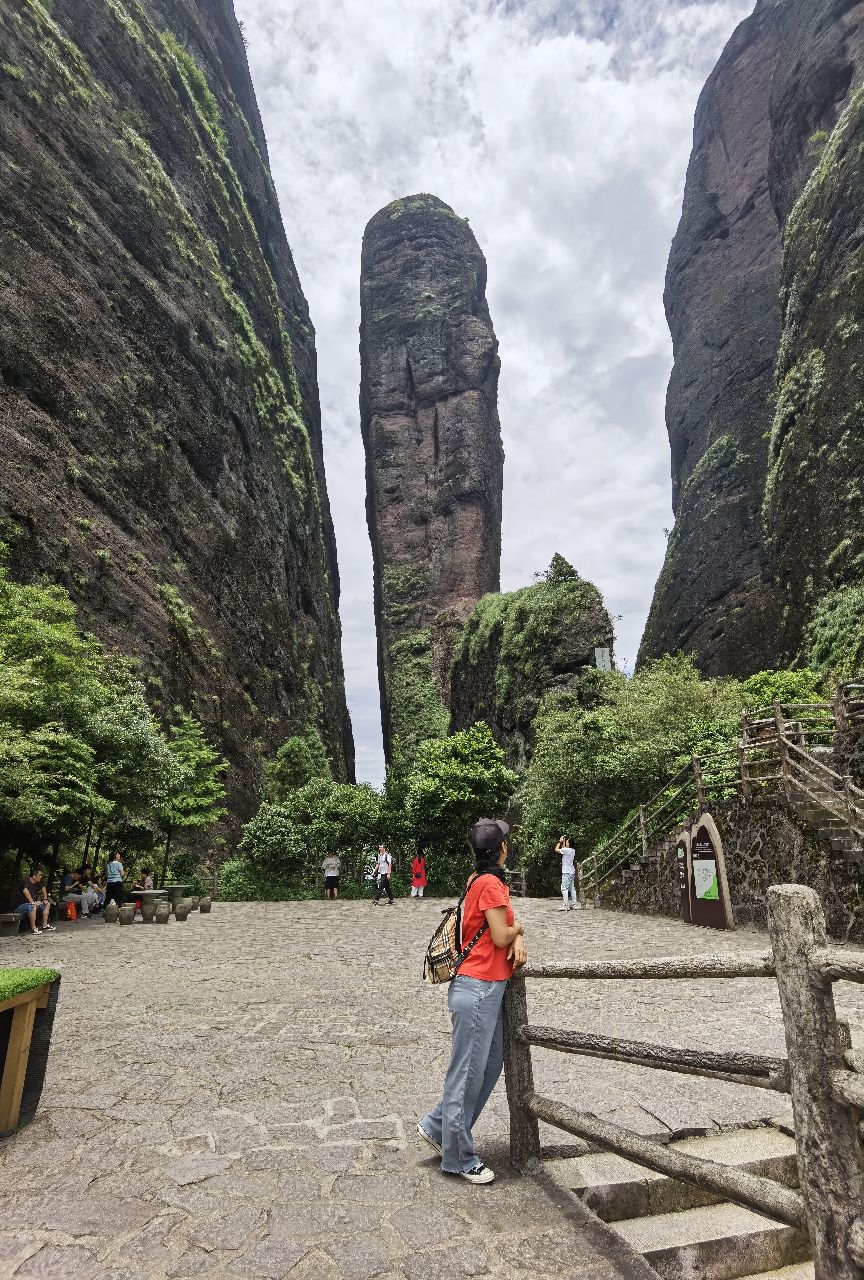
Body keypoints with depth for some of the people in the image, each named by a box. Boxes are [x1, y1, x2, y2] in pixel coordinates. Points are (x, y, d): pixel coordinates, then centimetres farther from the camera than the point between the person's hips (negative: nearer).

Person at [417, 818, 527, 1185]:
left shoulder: (481, 880, 11)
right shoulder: (490, 883, -19)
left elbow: (509, 928, 15)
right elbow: (501, 937, -18)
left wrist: (518, 940, -6)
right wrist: (517, 928, 2)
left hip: (488, 988, 10)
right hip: (478, 989, -10)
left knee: (491, 1065, 18)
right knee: (468, 1072, 5)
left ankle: (436, 1126, 31)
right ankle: (459, 1158, 21)